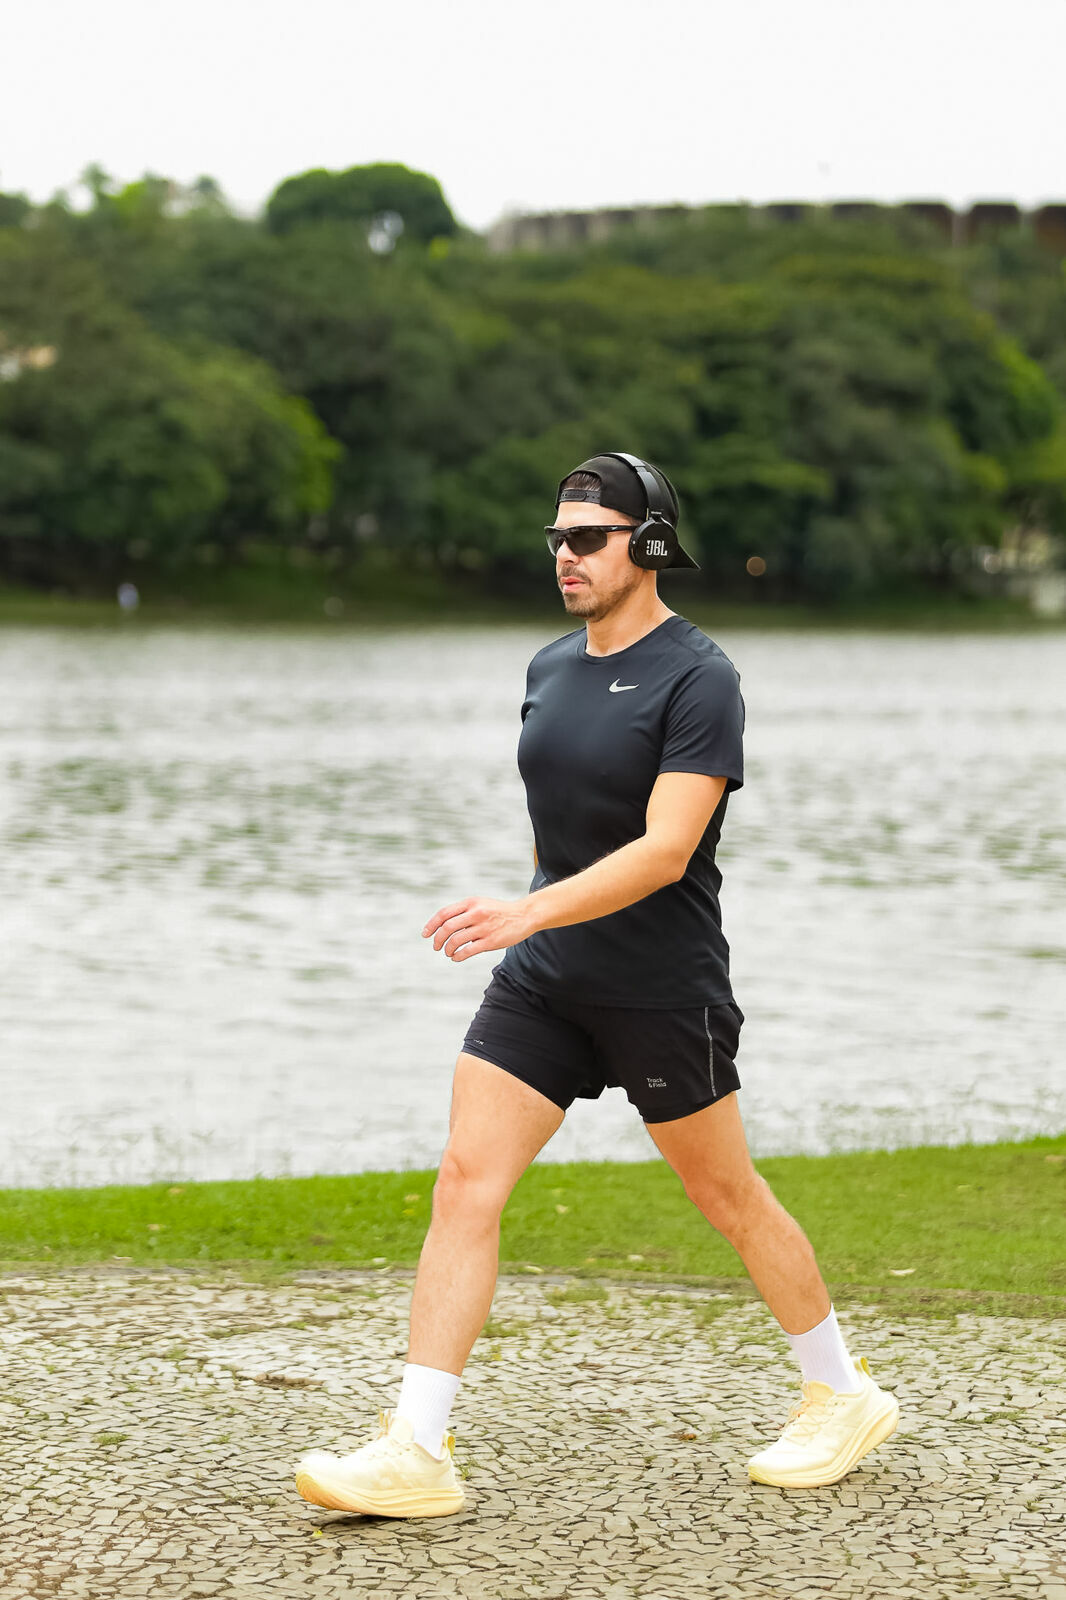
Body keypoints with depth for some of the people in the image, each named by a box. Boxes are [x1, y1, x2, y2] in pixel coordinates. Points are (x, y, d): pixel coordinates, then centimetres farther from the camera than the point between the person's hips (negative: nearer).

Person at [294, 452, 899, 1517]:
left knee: (730, 1200, 9)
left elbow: (664, 850, -24)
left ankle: (843, 1397, 31)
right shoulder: (549, 669, 9)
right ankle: (414, 1455, -7)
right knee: (464, 1185, -6)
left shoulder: (699, 679, -14)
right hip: (539, 985, 6)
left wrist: (529, 913, -34)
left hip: (663, 990, -6)